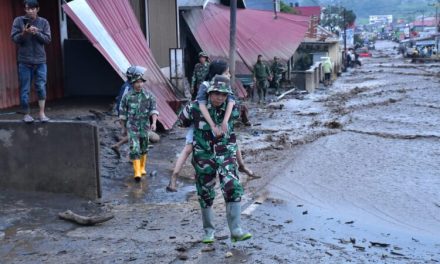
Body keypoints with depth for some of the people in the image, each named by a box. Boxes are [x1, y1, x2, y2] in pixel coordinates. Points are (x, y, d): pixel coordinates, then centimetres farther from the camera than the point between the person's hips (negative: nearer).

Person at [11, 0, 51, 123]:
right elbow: (14, 38, -3)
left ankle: (42, 113, 4)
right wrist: (24, 33, -22)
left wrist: (36, 33, -17)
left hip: (40, 61, 1)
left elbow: (47, 39, 0)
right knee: (25, 89, 3)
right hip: (24, 61, -1)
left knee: (41, 87, -4)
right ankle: (27, 114, 14)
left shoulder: (44, 22, 5)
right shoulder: (18, 21, 2)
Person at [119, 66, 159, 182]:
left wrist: (154, 122, -24)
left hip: (144, 127, 2)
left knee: (143, 149, 15)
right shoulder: (127, 96, -4)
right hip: (132, 127, -2)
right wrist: (124, 127, 9)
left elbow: (154, 110, -9)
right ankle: (137, 172, -12)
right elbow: (122, 113, 5)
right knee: (134, 149, -11)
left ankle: (142, 168, 35)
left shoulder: (148, 96, -2)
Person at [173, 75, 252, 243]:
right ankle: (208, 231, 27)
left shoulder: (231, 110, -6)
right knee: (205, 195, 9)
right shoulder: (196, 108, -12)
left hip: (226, 155, 1)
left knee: (233, 189, -15)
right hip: (204, 156, -1)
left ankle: (236, 231, -10)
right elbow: (182, 121, 6)